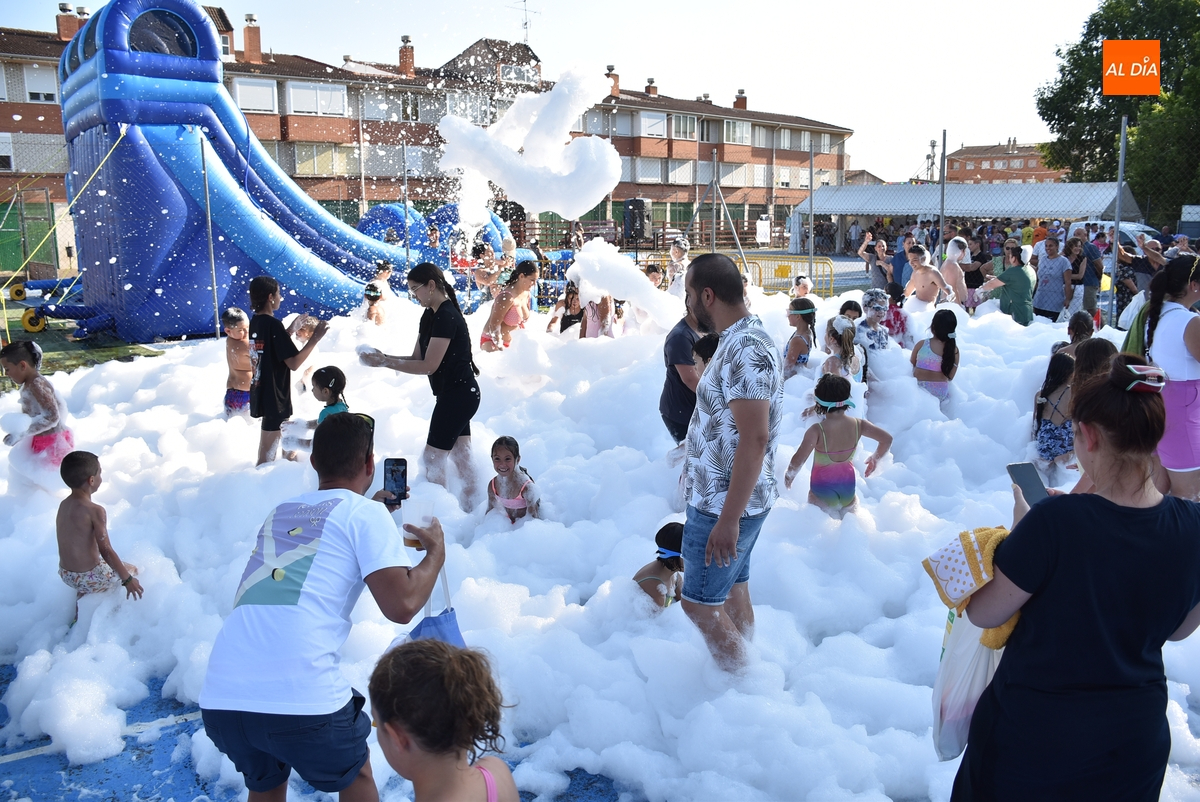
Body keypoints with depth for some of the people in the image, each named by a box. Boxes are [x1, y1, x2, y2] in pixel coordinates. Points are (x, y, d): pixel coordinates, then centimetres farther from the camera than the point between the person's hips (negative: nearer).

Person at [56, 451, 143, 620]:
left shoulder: (64, 504, 1)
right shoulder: (95, 511, -23)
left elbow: (75, 543, 11)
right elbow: (106, 550, -23)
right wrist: (127, 579, -15)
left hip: (65, 574, 7)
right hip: (89, 579, -7)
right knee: (132, 569, 17)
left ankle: (78, 615, 39)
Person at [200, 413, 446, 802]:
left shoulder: (282, 512, 20)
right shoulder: (365, 514, 2)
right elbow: (401, 606, -6)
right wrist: (436, 553, 10)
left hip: (219, 697, 6)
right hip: (300, 698, -5)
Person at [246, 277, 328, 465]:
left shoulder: (255, 321, 6)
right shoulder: (273, 325, -21)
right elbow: (294, 363, -24)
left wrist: (291, 329, 17)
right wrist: (315, 337, -18)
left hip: (260, 392, 10)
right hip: (274, 396, -10)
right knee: (267, 456, -1)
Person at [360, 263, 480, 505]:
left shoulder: (447, 317, -20)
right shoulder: (429, 316, 10)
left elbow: (428, 366, -22)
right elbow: (417, 358, 10)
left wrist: (384, 362, -19)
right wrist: (383, 357, -4)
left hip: (457, 395, -10)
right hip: (460, 394, 10)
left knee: (432, 458, -2)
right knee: (461, 457, 15)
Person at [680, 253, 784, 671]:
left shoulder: (745, 350, -24)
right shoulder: (740, 340, 9)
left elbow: (755, 439, -29)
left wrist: (728, 519, -27)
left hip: (724, 505, -10)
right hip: (728, 498, 10)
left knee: (700, 602, 2)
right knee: (732, 589, 20)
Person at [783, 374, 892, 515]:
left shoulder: (817, 431, -24)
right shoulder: (858, 425, -10)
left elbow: (797, 461, -27)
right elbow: (887, 439, -1)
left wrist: (789, 475, -7)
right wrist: (875, 459, 16)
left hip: (822, 496, -4)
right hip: (848, 491, 4)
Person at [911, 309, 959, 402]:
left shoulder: (921, 344, -9)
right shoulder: (954, 350, -5)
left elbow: (911, 364, 6)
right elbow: (950, 377, 0)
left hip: (919, 388, -2)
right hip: (941, 393, 2)